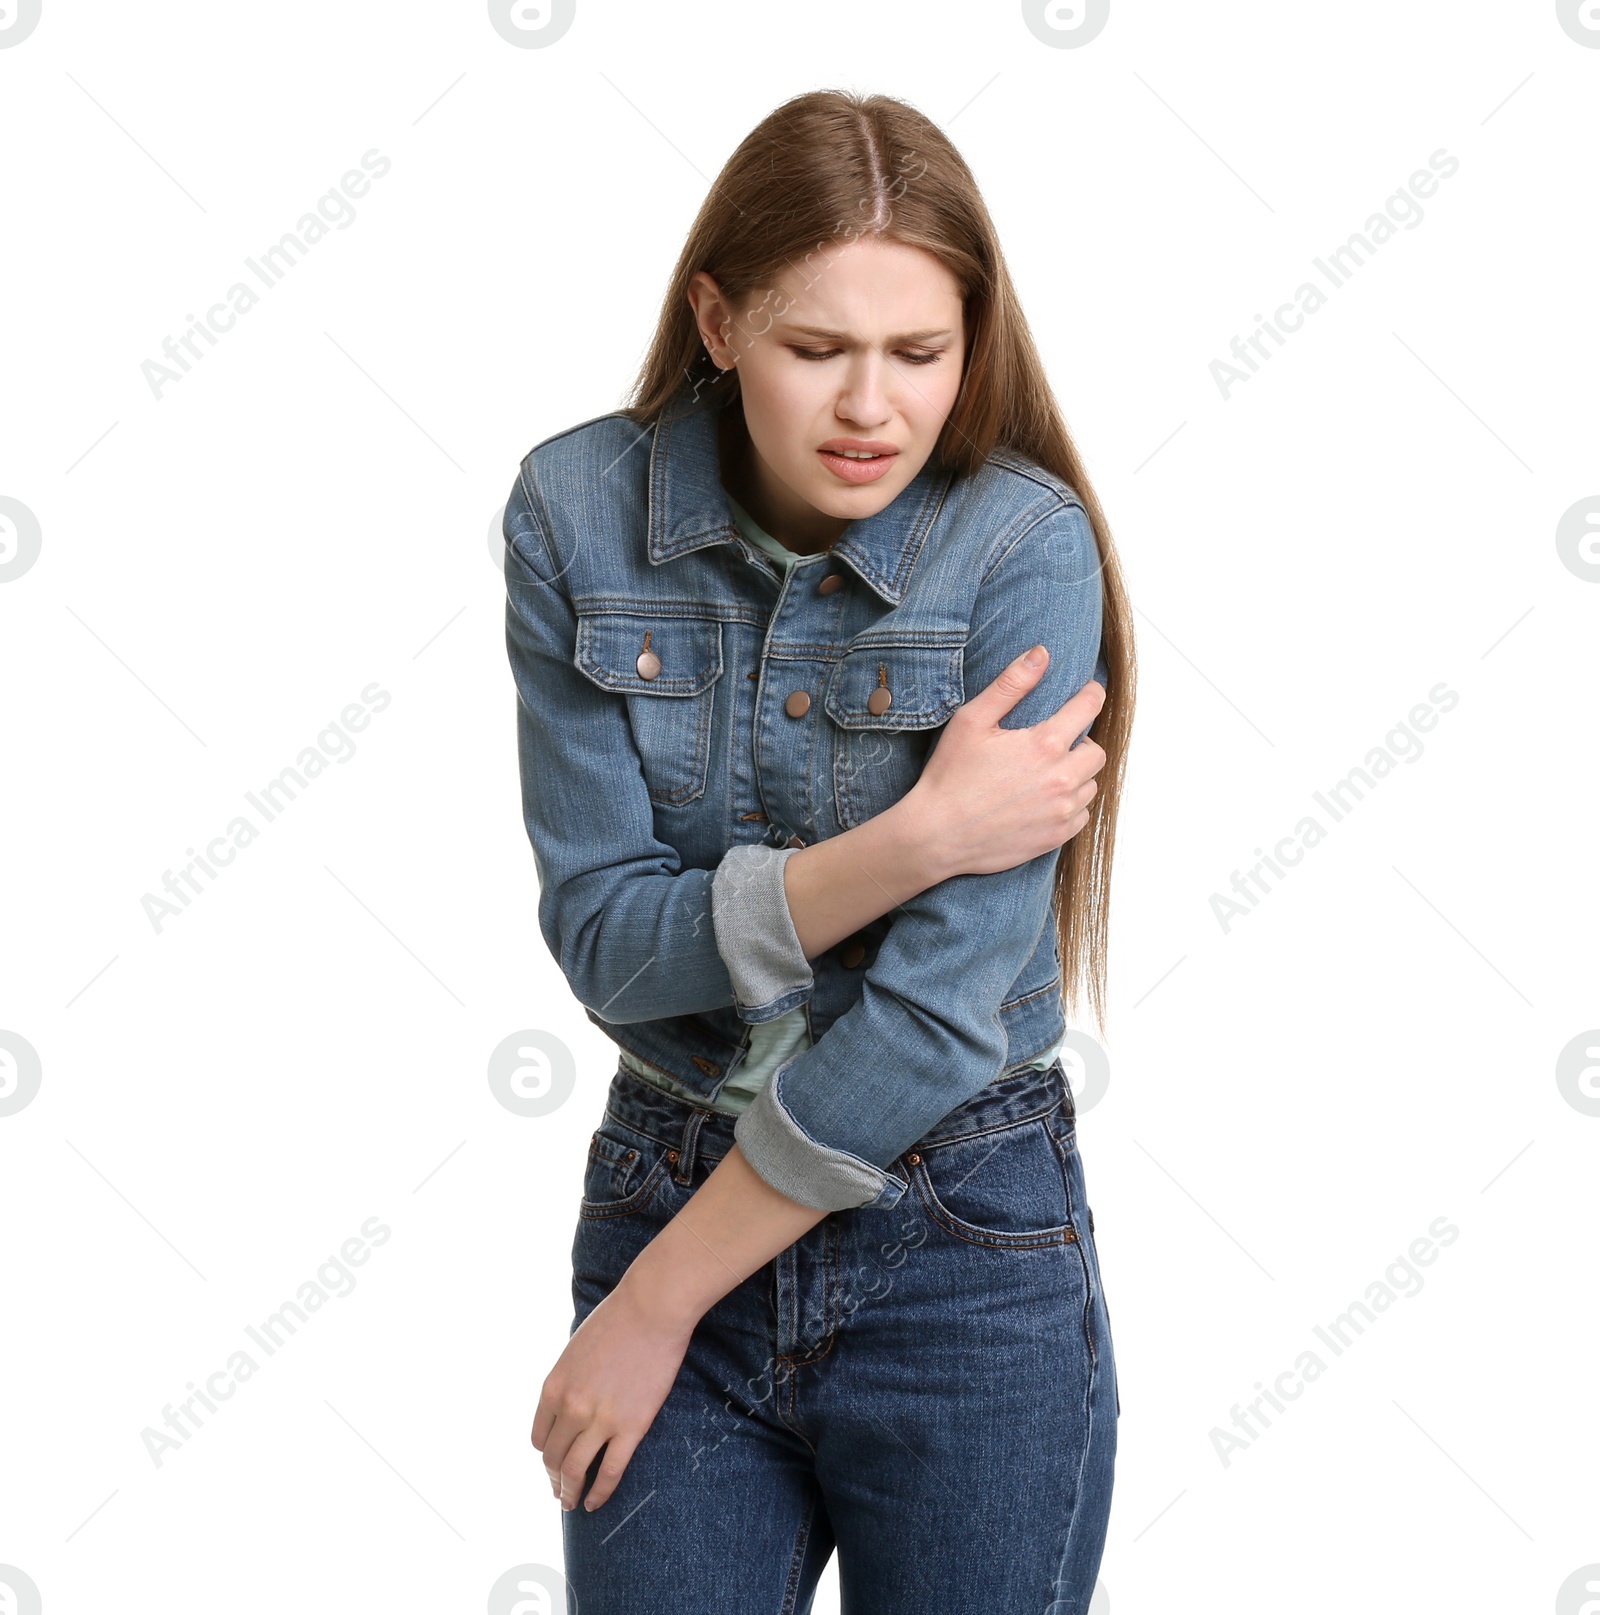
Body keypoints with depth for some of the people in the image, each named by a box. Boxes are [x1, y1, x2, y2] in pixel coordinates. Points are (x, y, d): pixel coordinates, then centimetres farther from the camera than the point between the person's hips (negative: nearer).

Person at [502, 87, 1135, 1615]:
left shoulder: (1026, 545, -15)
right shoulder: (580, 509, -7)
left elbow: (944, 1009, -19)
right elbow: (606, 938, -11)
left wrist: (659, 1298, -13)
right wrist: (911, 840, -24)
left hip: (967, 1257, -2)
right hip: (664, 1188, 2)